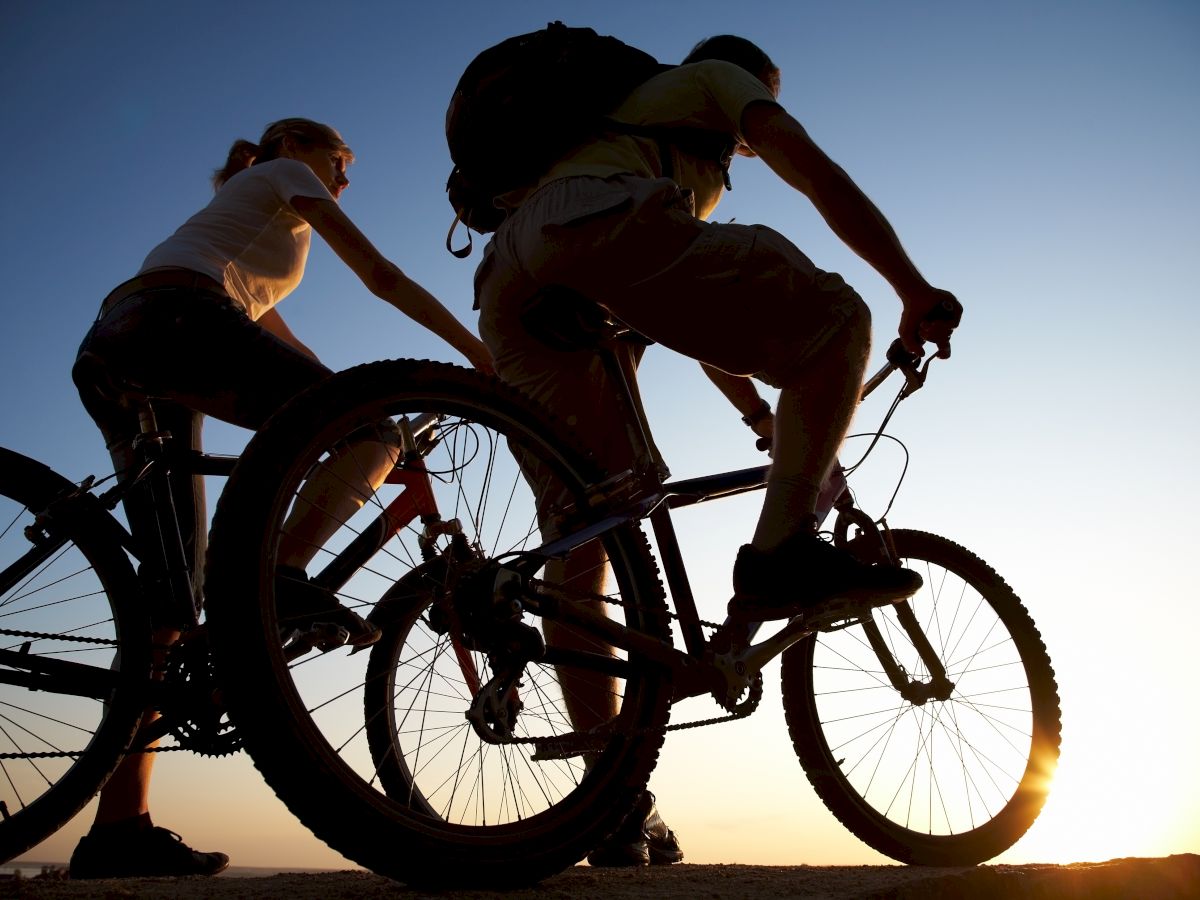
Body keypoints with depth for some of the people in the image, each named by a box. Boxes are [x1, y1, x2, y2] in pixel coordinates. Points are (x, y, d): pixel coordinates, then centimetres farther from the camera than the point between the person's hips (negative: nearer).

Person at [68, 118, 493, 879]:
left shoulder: (245, 215, 41)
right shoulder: (284, 175, 18)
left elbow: (290, 350, 37)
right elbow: (382, 277, 9)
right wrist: (480, 353, 10)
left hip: (107, 358, 9)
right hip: (174, 323, -9)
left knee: (172, 575, 1)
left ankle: (119, 828, -3)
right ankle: (281, 571, -31)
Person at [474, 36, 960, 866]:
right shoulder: (715, 78, 29)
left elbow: (694, 308, 44)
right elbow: (819, 174, 11)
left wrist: (764, 415, 44)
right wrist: (916, 291, 11)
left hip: (508, 288, 8)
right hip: (601, 224, -7)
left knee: (579, 547, 2)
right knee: (836, 318, 3)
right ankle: (784, 549, -15)